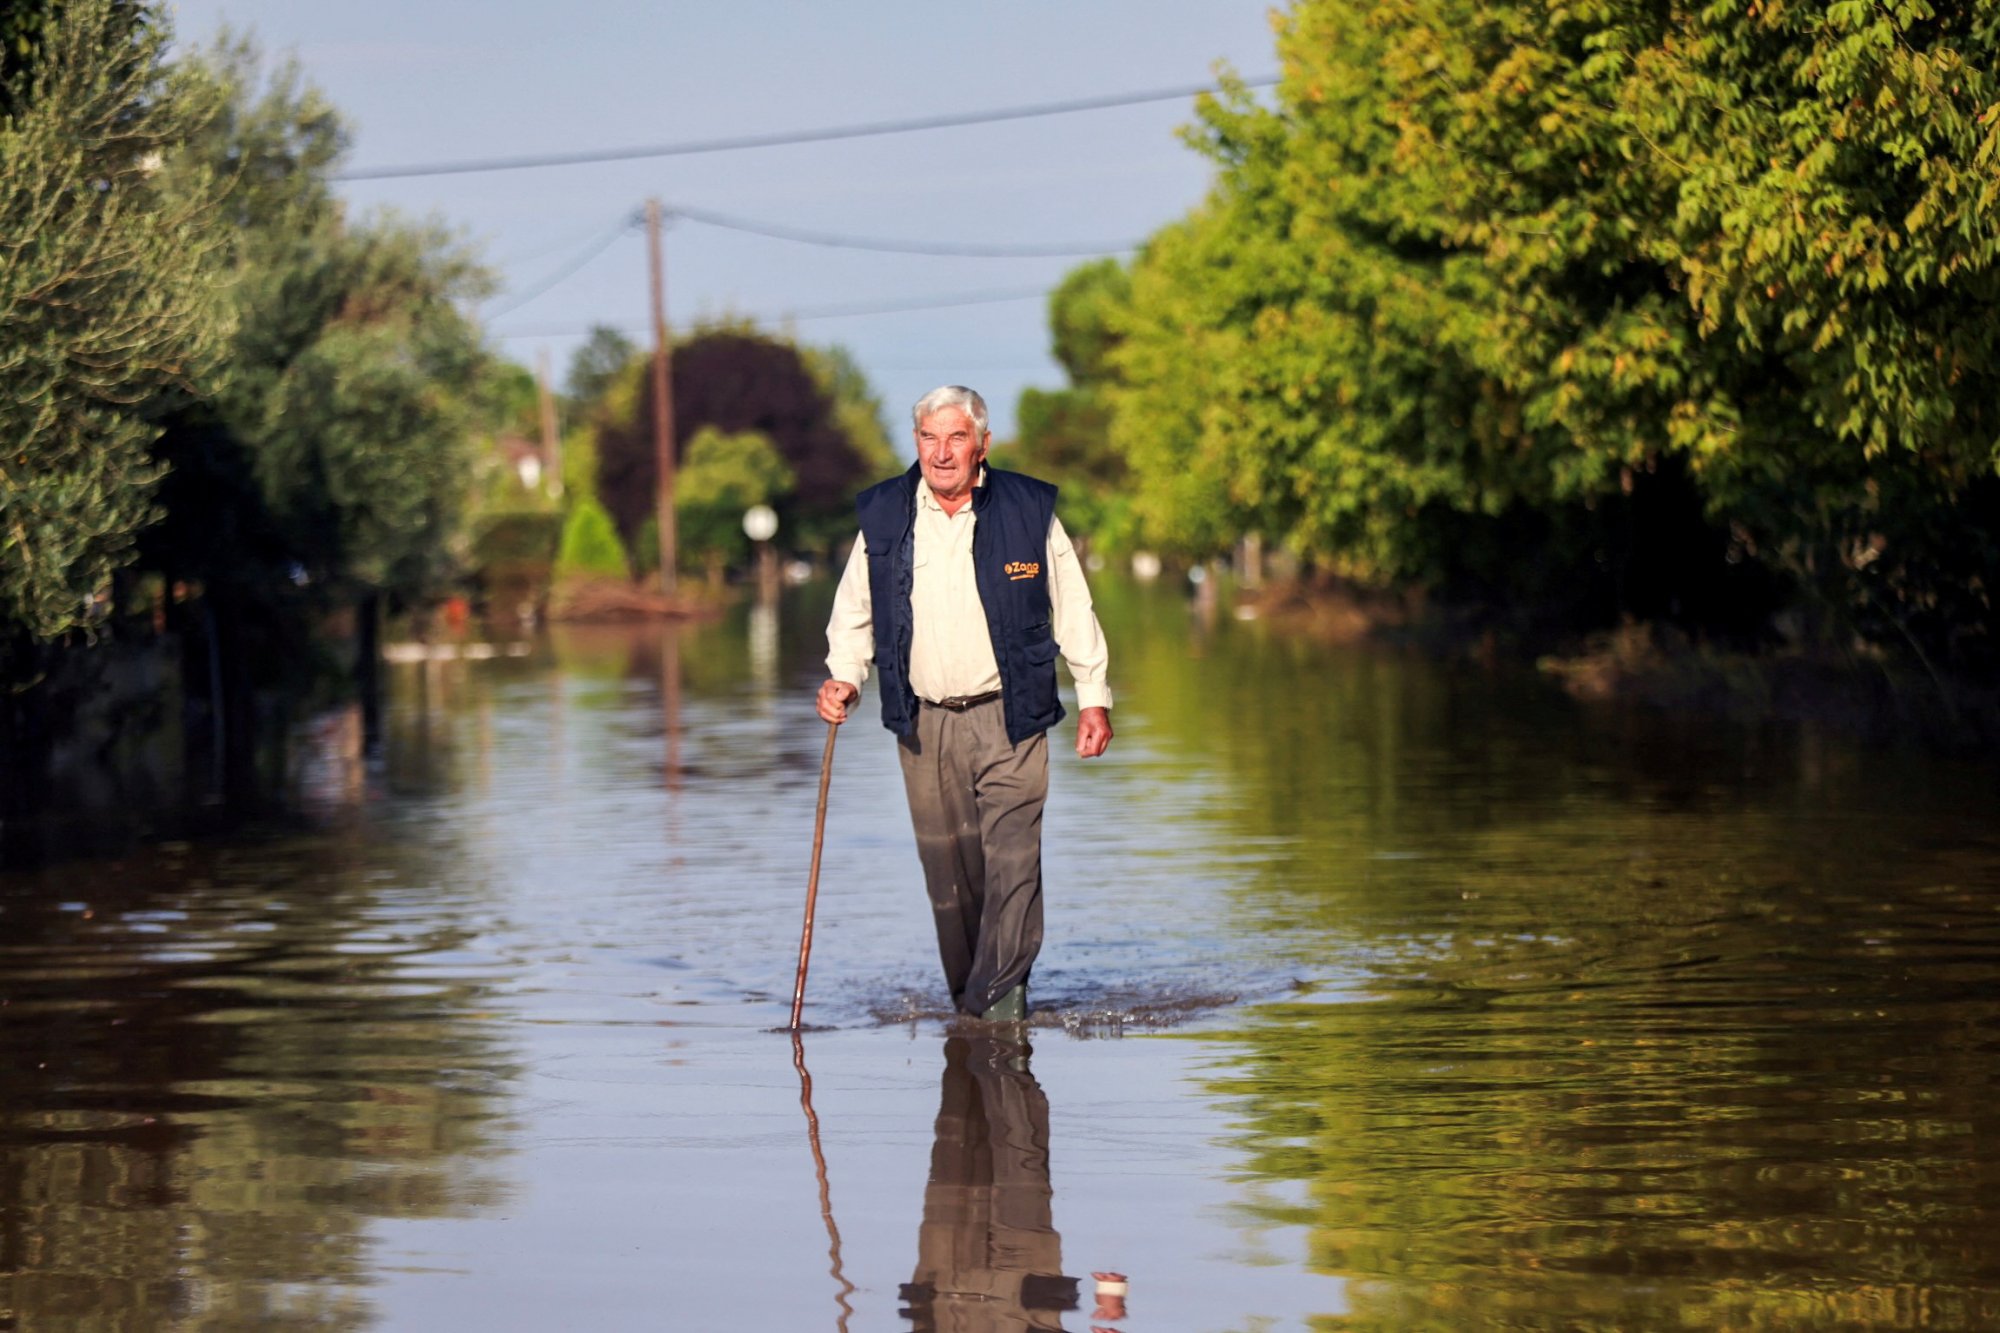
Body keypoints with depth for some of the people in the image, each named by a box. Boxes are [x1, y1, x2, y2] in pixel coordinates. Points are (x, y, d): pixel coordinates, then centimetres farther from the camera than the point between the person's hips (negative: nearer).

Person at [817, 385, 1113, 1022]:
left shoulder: (1028, 511, -1)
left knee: (1011, 859, -11)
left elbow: (1073, 608, 7)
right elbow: (854, 612, 15)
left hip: (1009, 716, -2)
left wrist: (1093, 696, 6)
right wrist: (844, 677, -1)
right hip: (924, 723, 2)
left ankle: (999, 997, -10)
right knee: (946, 867, 5)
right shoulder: (883, 517, 4)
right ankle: (965, 998, 15)